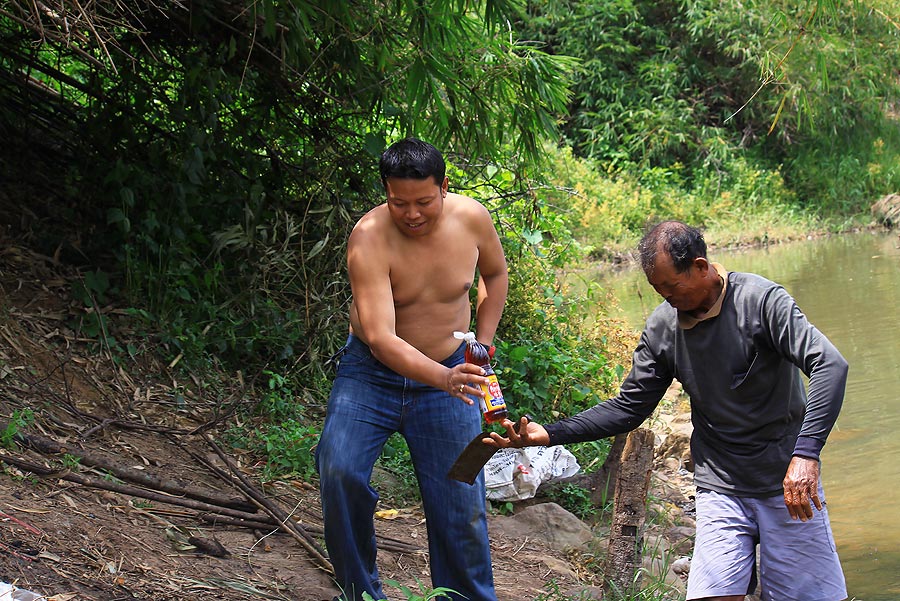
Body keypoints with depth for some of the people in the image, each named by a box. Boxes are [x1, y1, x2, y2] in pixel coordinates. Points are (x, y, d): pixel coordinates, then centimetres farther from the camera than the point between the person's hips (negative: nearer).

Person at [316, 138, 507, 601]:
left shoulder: (471, 218, -11)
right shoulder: (370, 237, -23)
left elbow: (495, 273, 13)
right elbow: (379, 337, -32)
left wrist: (482, 346, 7)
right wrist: (442, 377, -47)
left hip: (449, 372, 2)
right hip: (372, 371, -2)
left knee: (461, 505, -1)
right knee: (339, 470, -24)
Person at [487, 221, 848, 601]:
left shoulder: (760, 300, -13)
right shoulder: (661, 328, 1)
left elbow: (830, 366, -22)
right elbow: (629, 407, 8)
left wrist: (805, 455, -32)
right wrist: (550, 434, -2)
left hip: (789, 484, -3)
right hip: (721, 490, 3)